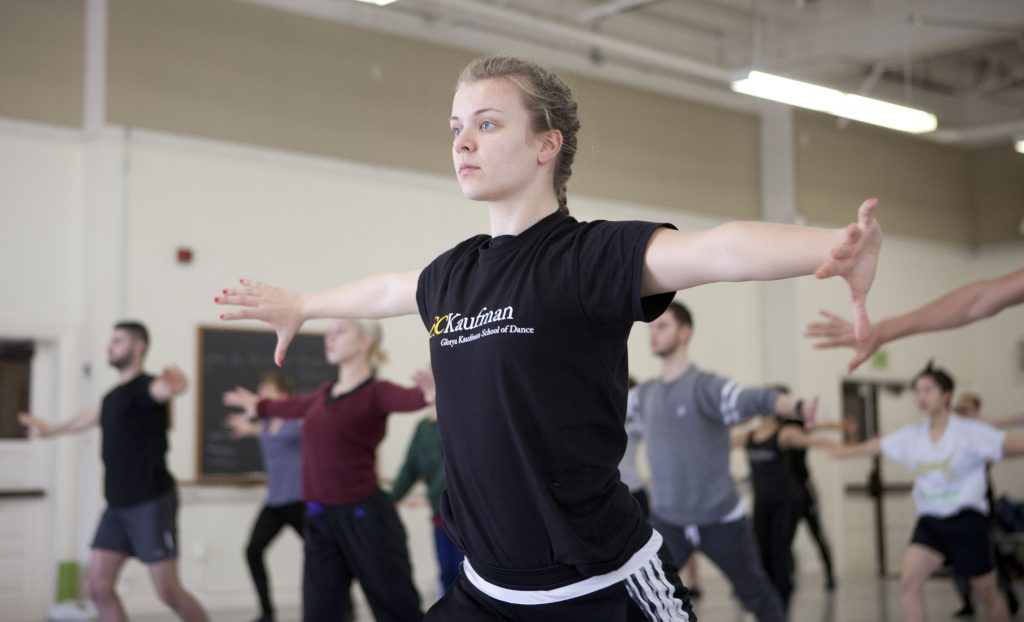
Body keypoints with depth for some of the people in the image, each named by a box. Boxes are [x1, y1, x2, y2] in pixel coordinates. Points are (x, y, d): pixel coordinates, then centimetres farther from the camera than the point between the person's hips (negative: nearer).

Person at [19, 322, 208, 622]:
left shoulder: (143, 386, -11)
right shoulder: (114, 395, 15)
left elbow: (159, 390, -37)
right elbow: (90, 417, 38)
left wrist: (174, 385, -62)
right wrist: (52, 429, 55)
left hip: (152, 504, -8)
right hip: (117, 506, 8)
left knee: (168, 592, -8)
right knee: (97, 585, 3)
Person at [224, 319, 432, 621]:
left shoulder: (377, 393, -10)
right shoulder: (325, 392, 11)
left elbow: (408, 398, -32)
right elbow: (295, 406, 33)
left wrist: (430, 394, -56)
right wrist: (259, 406, 52)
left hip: (364, 516, -7)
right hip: (320, 518, 7)